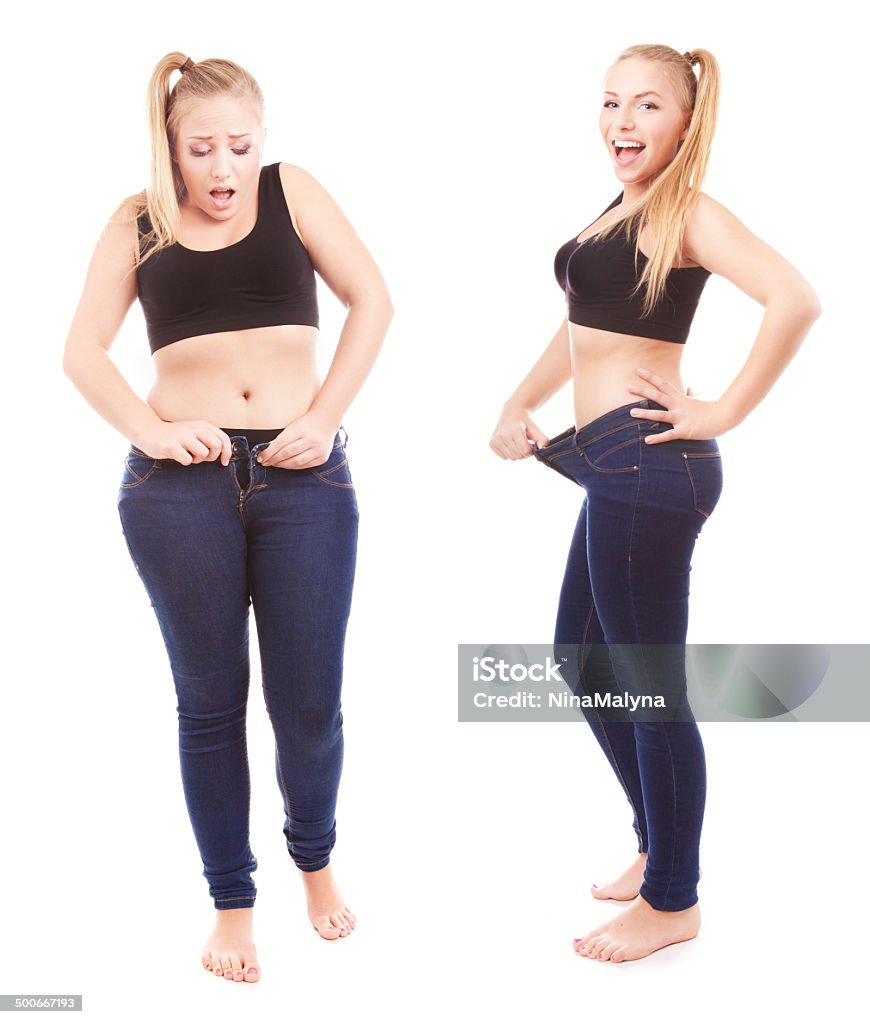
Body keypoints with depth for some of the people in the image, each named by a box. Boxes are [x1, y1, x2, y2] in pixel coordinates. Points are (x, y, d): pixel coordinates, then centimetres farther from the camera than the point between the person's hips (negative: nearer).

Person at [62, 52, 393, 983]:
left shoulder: (291, 191, 8)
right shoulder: (139, 221, 8)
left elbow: (371, 299, 2)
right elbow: (83, 351, 3)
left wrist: (326, 415, -8)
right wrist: (150, 429, -12)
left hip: (303, 478, 0)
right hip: (180, 485, 0)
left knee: (309, 700, 4)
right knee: (210, 700, 8)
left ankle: (315, 859, 34)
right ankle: (232, 901, 25)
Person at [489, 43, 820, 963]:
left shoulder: (686, 211, -11)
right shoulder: (619, 209, 16)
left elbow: (794, 300, -27)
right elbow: (581, 326, 27)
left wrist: (725, 412, -21)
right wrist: (518, 405, 14)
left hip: (647, 463, -10)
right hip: (614, 467, 10)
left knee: (649, 685, -1)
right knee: (582, 657, 20)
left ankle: (672, 901, 16)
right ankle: (659, 848, 35)